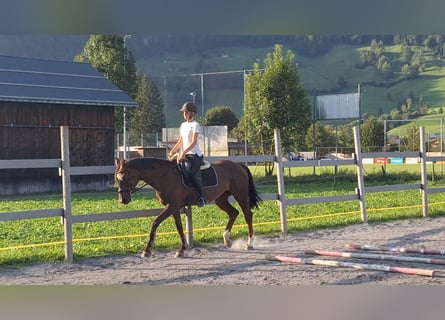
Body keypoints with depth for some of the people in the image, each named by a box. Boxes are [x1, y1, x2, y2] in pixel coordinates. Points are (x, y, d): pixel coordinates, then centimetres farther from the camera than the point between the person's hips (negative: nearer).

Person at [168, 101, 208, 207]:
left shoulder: (195, 125, -6)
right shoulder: (183, 125, 18)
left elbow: (193, 142, -15)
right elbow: (180, 142, 19)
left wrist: (183, 152, -25)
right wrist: (172, 152, 5)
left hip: (194, 154, -9)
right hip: (184, 155, 9)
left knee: (194, 173, -29)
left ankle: (202, 196, -22)